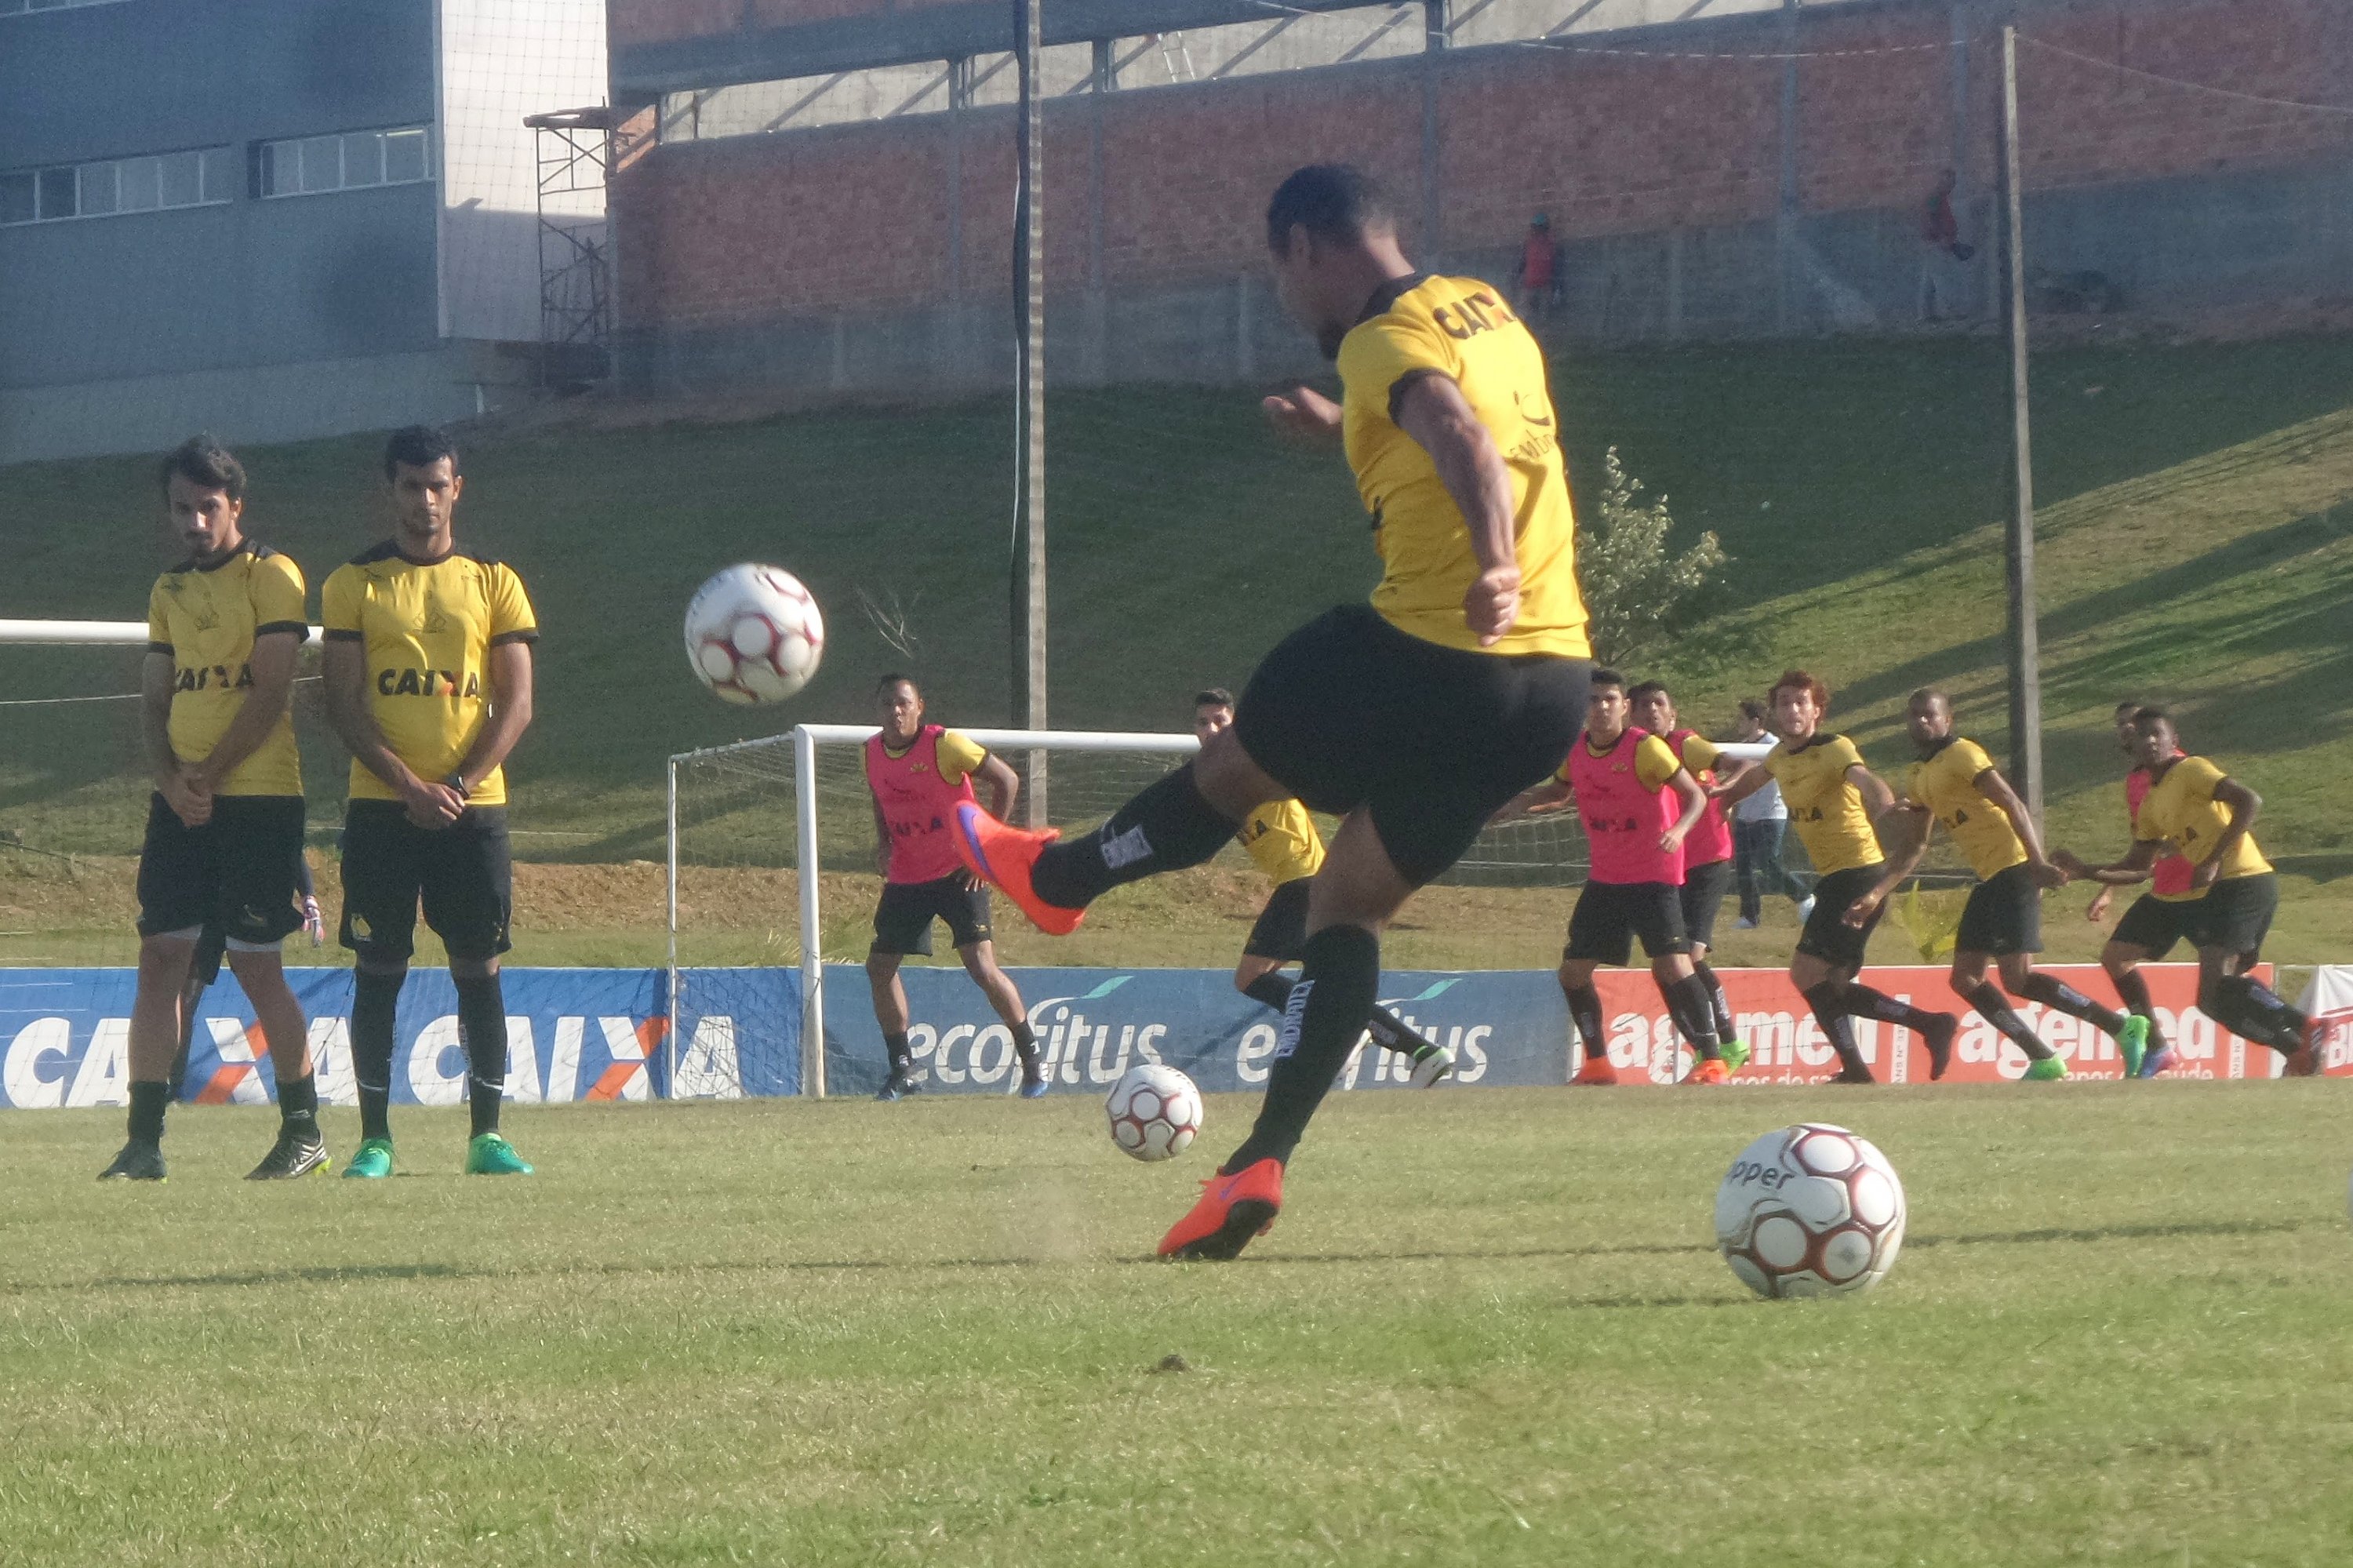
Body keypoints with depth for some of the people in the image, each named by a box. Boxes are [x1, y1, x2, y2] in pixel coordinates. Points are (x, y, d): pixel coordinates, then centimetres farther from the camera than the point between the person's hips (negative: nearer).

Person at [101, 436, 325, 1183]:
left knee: (255, 961, -3)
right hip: (180, 802, 6)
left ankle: (304, 1131, 8)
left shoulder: (271, 576, -4)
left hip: (258, 795, -6)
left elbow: (269, 693, -11)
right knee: (160, 957, -1)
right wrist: (171, 779, -5)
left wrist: (208, 775, -14)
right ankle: (144, 1142, -1)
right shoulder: (169, 591, 16)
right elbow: (154, 702, 13)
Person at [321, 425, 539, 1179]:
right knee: (378, 970, 0)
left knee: (479, 968, 1)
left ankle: (486, 1136, 5)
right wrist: (412, 786, -14)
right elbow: (344, 705, -1)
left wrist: (461, 785, -11)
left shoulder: (493, 582, 8)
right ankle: (374, 1139, 4)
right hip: (380, 807, -1)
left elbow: (516, 704, 3)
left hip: (473, 807, 1)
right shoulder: (354, 584, 5)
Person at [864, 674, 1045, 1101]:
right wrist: (882, 843, 2)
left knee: (982, 967, -15)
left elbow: (1007, 780, -13)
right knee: (879, 966, 3)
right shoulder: (873, 753, 1)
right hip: (906, 877, 6)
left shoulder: (944, 745, -17)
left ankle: (1032, 1062, -2)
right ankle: (902, 1070, 16)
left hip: (957, 873, -6)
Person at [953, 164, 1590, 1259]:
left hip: (1433, 658, -7)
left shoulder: (1383, 341, -9)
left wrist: (1493, 564, -46)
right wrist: (1348, 430, 43)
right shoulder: (1487, 314, 16)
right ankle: (1261, 1162, 6)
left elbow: (1458, 434, -31)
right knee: (1350, 903, 15)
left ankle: (1053, 879, 44)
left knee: (1231, 768, 19)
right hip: (1554, 686, 8)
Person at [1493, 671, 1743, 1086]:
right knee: (1573, 970, 4)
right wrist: (1524, 802, 4)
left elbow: (1696, 795, -13)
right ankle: (1597, 1064, 18)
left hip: (1654, 876, -6)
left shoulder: (1645, 748, -15)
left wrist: (1679, 830, -32)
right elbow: (1559, 790, 24)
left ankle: (1713, 1060, -14)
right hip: (1604, 878, 6)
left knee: (1671, 964, -21)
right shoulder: (1576, 751, 2)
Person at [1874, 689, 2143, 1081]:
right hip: (1989, 879, 9)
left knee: (2017, 979, -15)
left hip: (2014, 870, -9)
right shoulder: (1920, 777, 19)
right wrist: (1877, 892, 16)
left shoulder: (1961, 754, -8)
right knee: (1965, 979, 6)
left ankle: (2121, 1027, -12)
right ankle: (2043, 1062, 8)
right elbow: (1916, 846, 25)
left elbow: (2013, 805, -16)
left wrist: (2038, 864, -25)